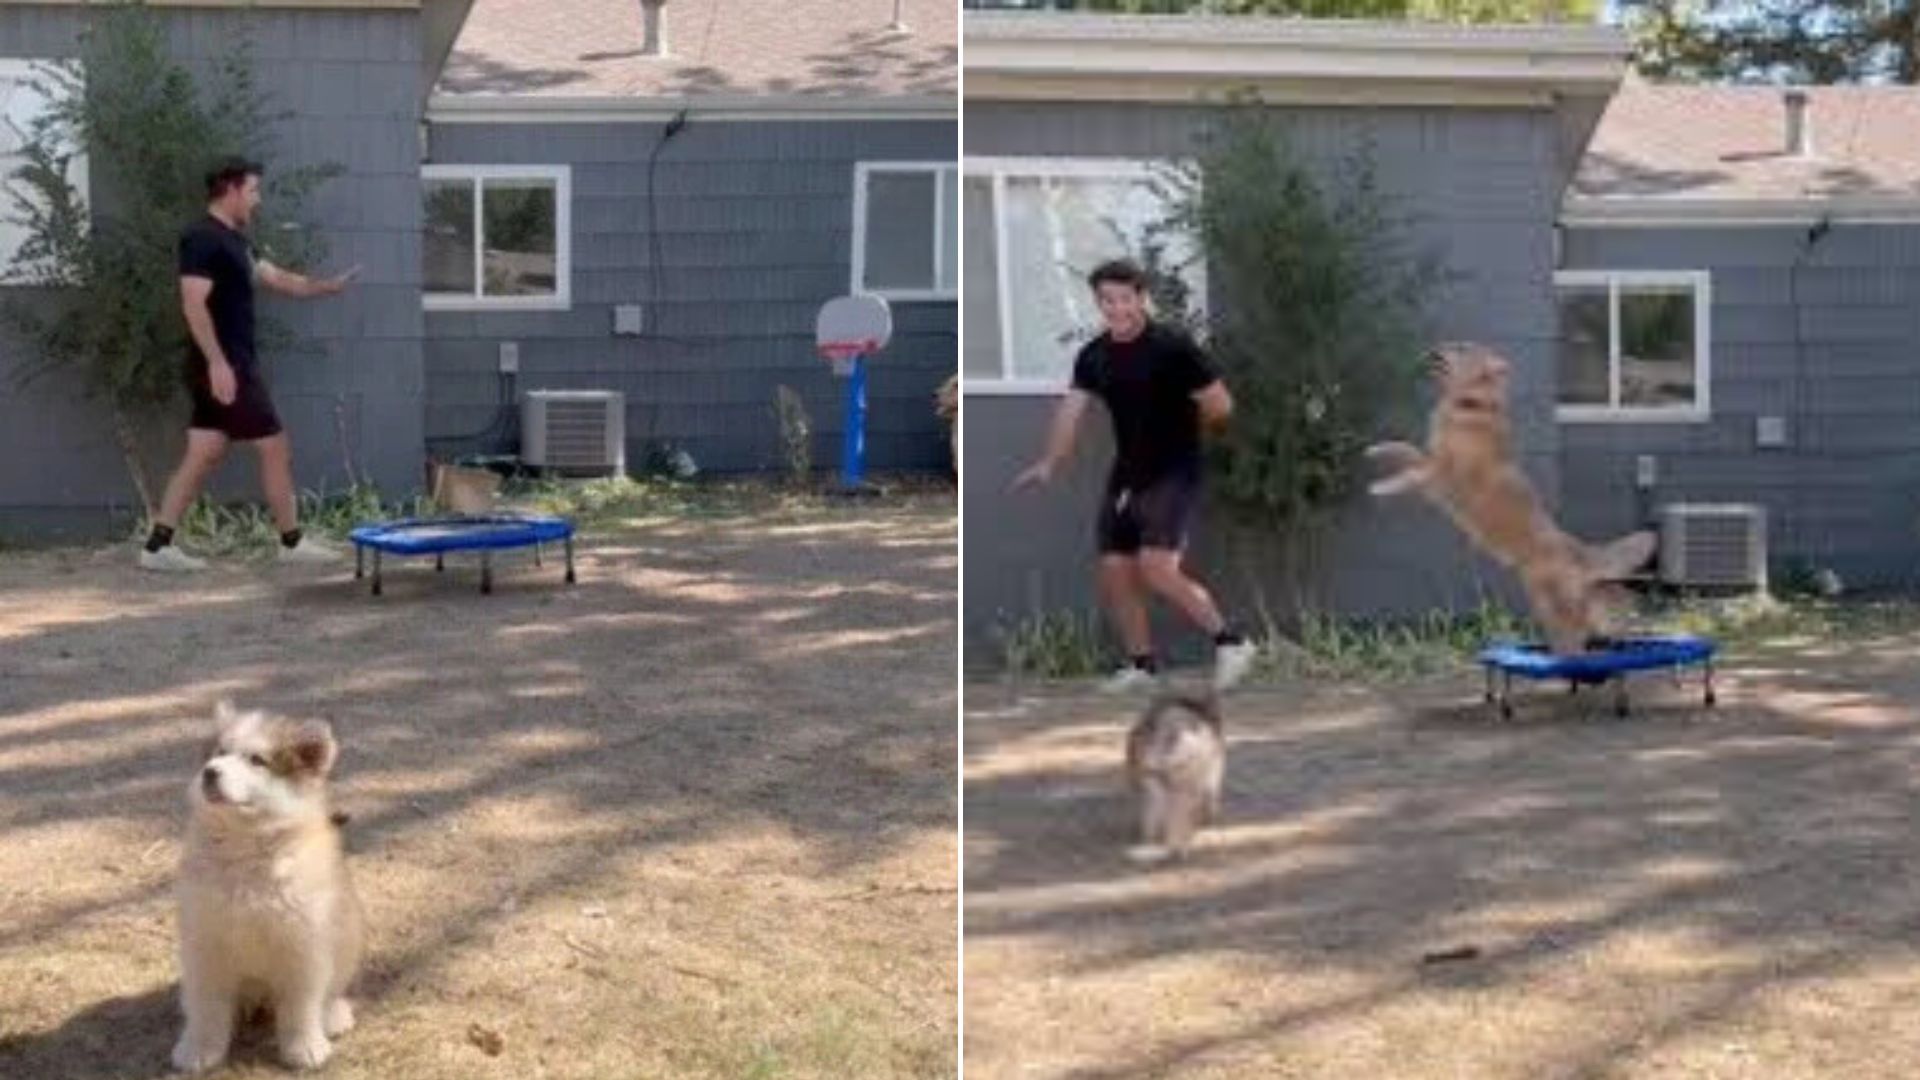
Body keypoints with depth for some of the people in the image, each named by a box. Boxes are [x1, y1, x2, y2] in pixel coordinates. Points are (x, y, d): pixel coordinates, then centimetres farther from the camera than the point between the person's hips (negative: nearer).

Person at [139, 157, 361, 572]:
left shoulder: (232, 240, 17)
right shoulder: (203, 239, -14)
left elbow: (277, 279, 25)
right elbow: (193, 304, -22)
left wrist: (327, 287, 18)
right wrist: (217, 362, -26)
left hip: (232, 364, 10)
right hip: (223, 366, -10)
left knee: (205, 455, 7)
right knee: (275, 448, -1)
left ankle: (158, 545, 6)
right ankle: (293, 542, 8)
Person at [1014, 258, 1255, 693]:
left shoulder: (1172, 347, -14)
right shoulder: (1093, 356, 4)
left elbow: (1221, 406, -13)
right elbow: (1071, 411, -2)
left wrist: (1177, 426, 1)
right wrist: (1048, 464, -14)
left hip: (1174, 472, -7)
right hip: (1126, 473, 7)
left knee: (1156, 568, -20)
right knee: (1114, 572, 7)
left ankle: (1230, 641, -6)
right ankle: (1141, 664, 24)